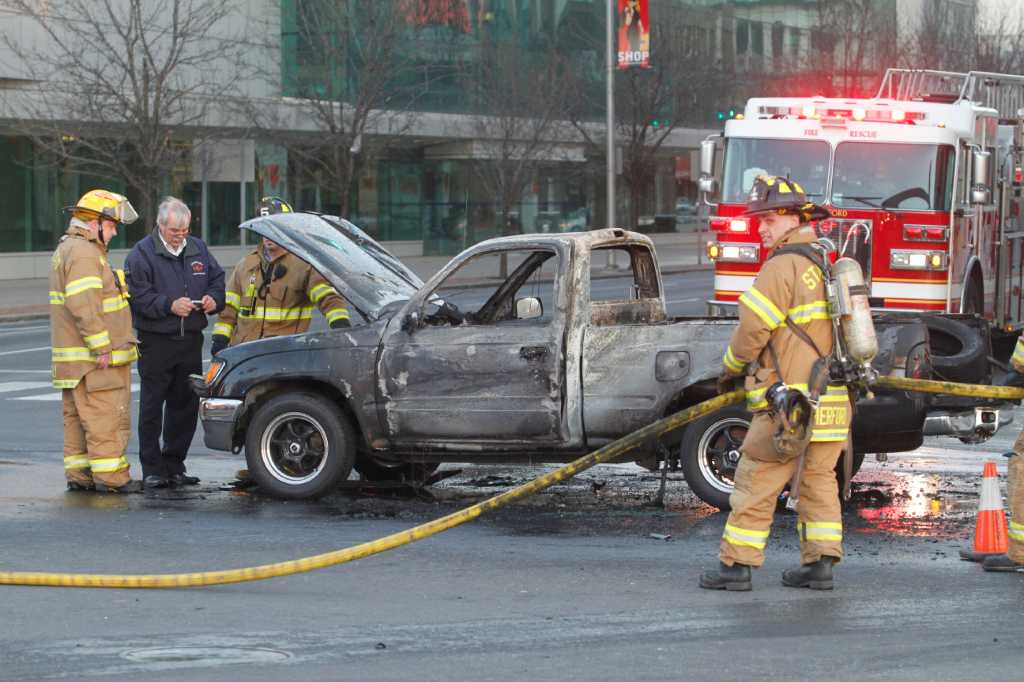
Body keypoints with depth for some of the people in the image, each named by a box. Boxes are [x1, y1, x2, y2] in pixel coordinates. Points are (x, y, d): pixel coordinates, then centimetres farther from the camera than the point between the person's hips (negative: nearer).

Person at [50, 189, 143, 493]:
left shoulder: (67, 249, 19)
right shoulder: (83, 252, -16)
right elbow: (83, 305, -24)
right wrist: (102, 348, -23)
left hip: (73, 358, 11)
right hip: (94, 359, -11)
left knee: (78, 417, 12)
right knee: (106, 417, -8)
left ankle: (78, 474, 15)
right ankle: (111, 476, -7)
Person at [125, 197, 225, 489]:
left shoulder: (197, 249, 11)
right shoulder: (142, 254, -7)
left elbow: (217, 278, 18)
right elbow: (137, 295, -13)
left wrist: (214, 299, -3)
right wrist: (169, 305, -23)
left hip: (190, 341, 5)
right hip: (156, 342, -5)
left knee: (186, 405, 10)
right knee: (152, 407, -2)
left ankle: (174, 465, 20)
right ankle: (152, 469, 3)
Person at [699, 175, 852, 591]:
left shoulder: (783, 266, -12)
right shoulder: (825, 264, 16)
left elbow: (753, 329, -12)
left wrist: (731, 369, 5)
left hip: (788, 403, -8)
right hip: (831, 400, 8)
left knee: (756, 484, -2)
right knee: (819, 483, 11)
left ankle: (736, 565, -1)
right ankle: (820, 564, 9)